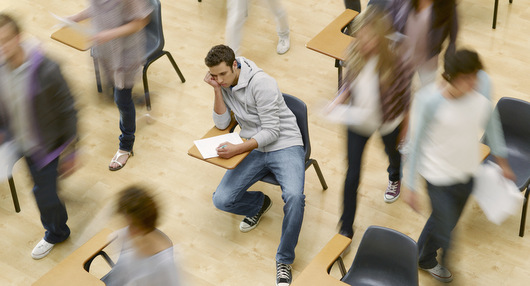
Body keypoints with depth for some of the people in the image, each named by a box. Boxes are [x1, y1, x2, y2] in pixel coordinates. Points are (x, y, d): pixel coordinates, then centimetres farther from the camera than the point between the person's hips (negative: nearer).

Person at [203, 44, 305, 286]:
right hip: (254, 150, 6)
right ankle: (260, 203, 21)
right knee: (222, 200, -13)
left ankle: (284, 261, -14)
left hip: (285, 145, -5)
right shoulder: (222, 84, 0)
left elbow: (271, 132, -19)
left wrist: (237, 149, -29)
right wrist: (217, 90, -14)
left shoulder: (261, 83, -20)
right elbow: (222, 124, -2)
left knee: (294, 196, -32)